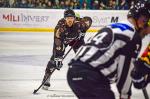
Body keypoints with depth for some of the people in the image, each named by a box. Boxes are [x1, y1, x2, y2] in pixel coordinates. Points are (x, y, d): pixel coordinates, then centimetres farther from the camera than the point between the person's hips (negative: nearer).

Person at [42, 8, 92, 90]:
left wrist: (83, 30, -20)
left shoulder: (78, 22, -33)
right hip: (62, 39, -3)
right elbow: (57, 44, -41)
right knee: (55, 57, -15)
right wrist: (58, 58, -45)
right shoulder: (60, 28, -39)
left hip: (76, 38, 3)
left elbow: (88, 20, -11)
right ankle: (46, 79, -5)